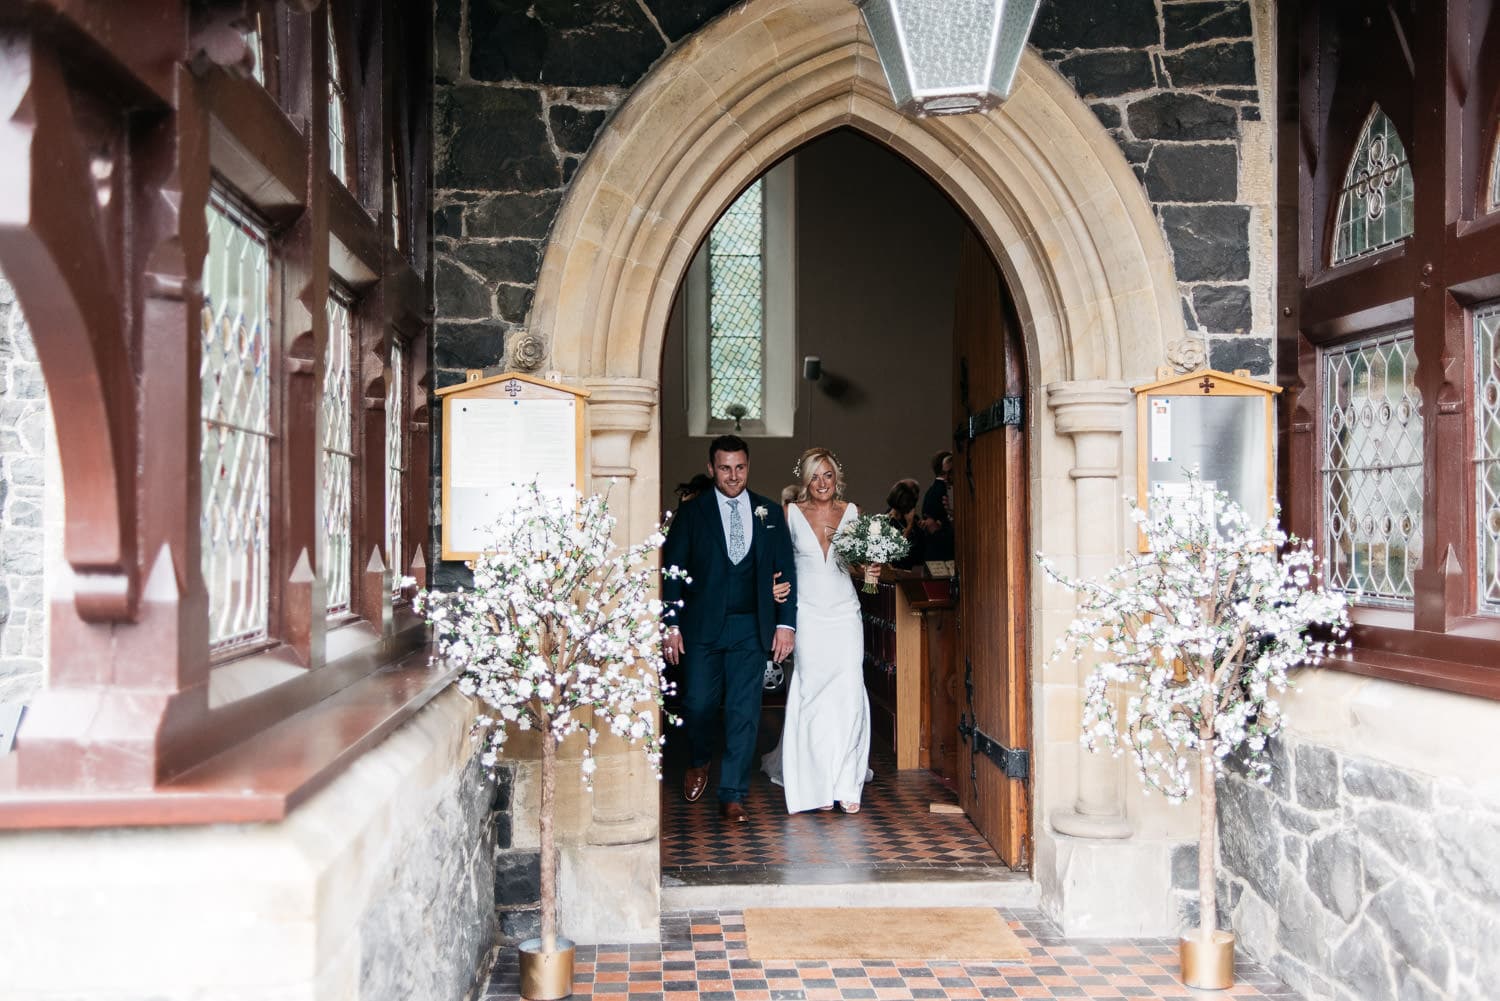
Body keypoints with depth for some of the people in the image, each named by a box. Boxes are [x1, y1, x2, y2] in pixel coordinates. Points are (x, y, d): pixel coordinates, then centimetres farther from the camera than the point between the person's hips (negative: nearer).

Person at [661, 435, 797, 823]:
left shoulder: (770, 513, 8)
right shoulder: (691, 513, 2)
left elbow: (785, 570, 8)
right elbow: (672, 571, 1)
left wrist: (786, 623, 0)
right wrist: (672, 625, -6)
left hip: (751, 628, 1)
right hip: (702, 627, -1)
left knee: (744, 712, 0)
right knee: (698, 704, 2)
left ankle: (733, 795, 8)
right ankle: (700, 762, 33)